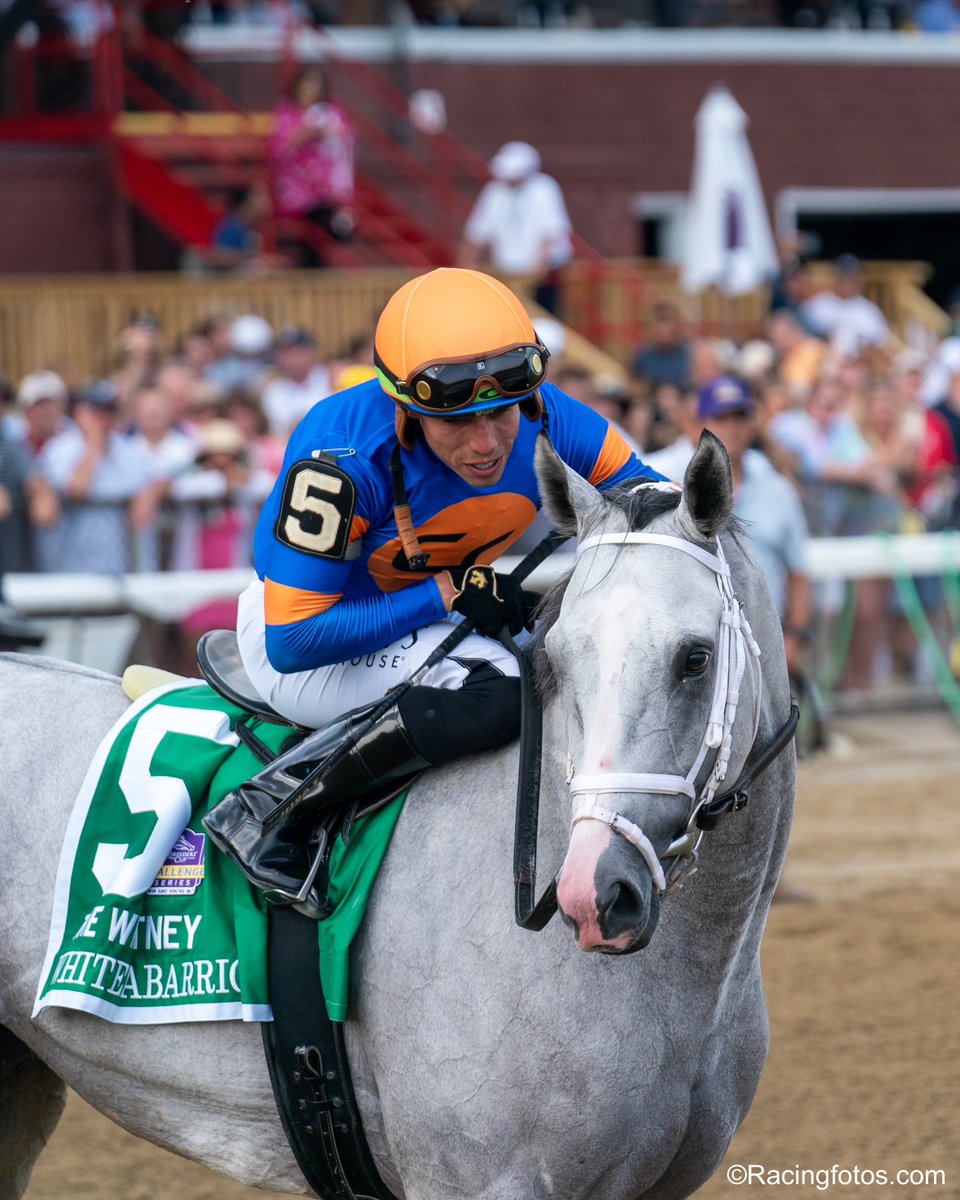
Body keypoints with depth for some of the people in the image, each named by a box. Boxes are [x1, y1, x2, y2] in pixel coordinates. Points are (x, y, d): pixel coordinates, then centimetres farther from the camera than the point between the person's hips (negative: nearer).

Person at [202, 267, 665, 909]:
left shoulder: (546, 419, -20)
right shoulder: (341, 457, -34)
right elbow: (293, 641, -31)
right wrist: (448, 593, -32)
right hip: (291, 637, -7)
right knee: (497, 693, -32)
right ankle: (270, 808, -24)